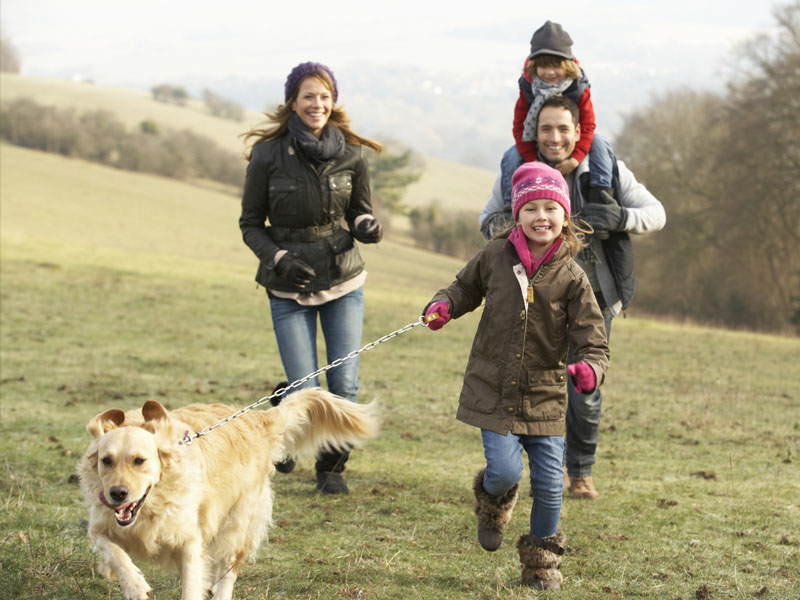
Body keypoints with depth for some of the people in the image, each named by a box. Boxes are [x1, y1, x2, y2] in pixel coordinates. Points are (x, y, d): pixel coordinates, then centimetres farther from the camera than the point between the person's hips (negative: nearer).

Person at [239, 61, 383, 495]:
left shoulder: (352, 154, -3)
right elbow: (250, 224, 0)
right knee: (305, 392, -7)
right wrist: (278, 258, -17)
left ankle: (331, 468, 19)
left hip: (343, 282, 2)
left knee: (345, 385, -4)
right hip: (289, 288, -2)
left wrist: (366, 227, -15)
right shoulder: (268, 155, -8)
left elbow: (360, 212, 9)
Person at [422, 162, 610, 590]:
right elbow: (467, 286, 18)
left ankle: (542, 559, 25)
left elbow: (592, 340, -8)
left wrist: (590, 367, -30)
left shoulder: (571, 278, -5)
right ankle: (493, 501, 25)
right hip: (493, 390, 0)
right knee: (505, 470, -14)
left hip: (545, 396, 1)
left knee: (548, 483, 2)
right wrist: (445, 305, -3)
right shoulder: (495, 256, -2)